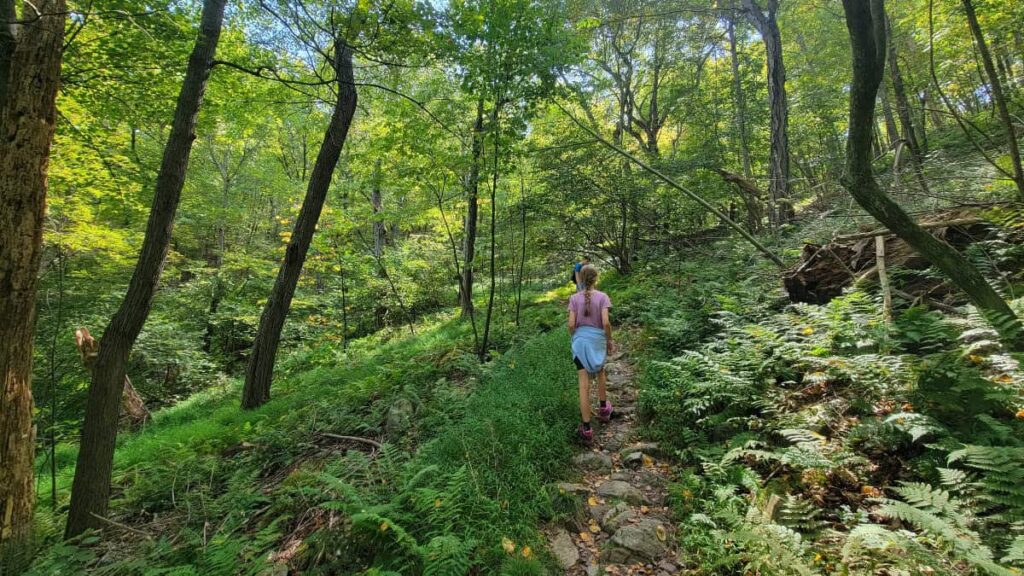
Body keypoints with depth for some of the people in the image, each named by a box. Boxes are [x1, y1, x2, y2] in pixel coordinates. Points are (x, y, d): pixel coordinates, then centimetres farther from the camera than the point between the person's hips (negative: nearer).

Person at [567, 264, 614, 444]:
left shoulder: (574, 298, -5)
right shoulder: (602, 297, -8)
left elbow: (571, 324, -8)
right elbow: (606, 323, -14)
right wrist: (610, 340, 1)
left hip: (580, 340, 0)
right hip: (598, 339, 0)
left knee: (584, 384, 0)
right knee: (600, 373, 28)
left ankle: (586, 429, 4)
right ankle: (603, 408, 47)